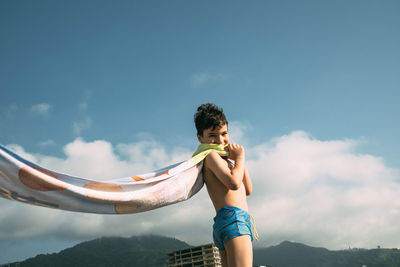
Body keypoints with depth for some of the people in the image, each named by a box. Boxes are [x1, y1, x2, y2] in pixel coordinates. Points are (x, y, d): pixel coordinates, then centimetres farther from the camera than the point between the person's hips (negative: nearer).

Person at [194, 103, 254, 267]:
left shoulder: (225, 160, 25)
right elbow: (234, 183, -19)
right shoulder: (211, 155, -3)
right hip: (233, 217, -10)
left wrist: (237, 160, 15)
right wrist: (240, 157, -3)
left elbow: (247, 190, 24)